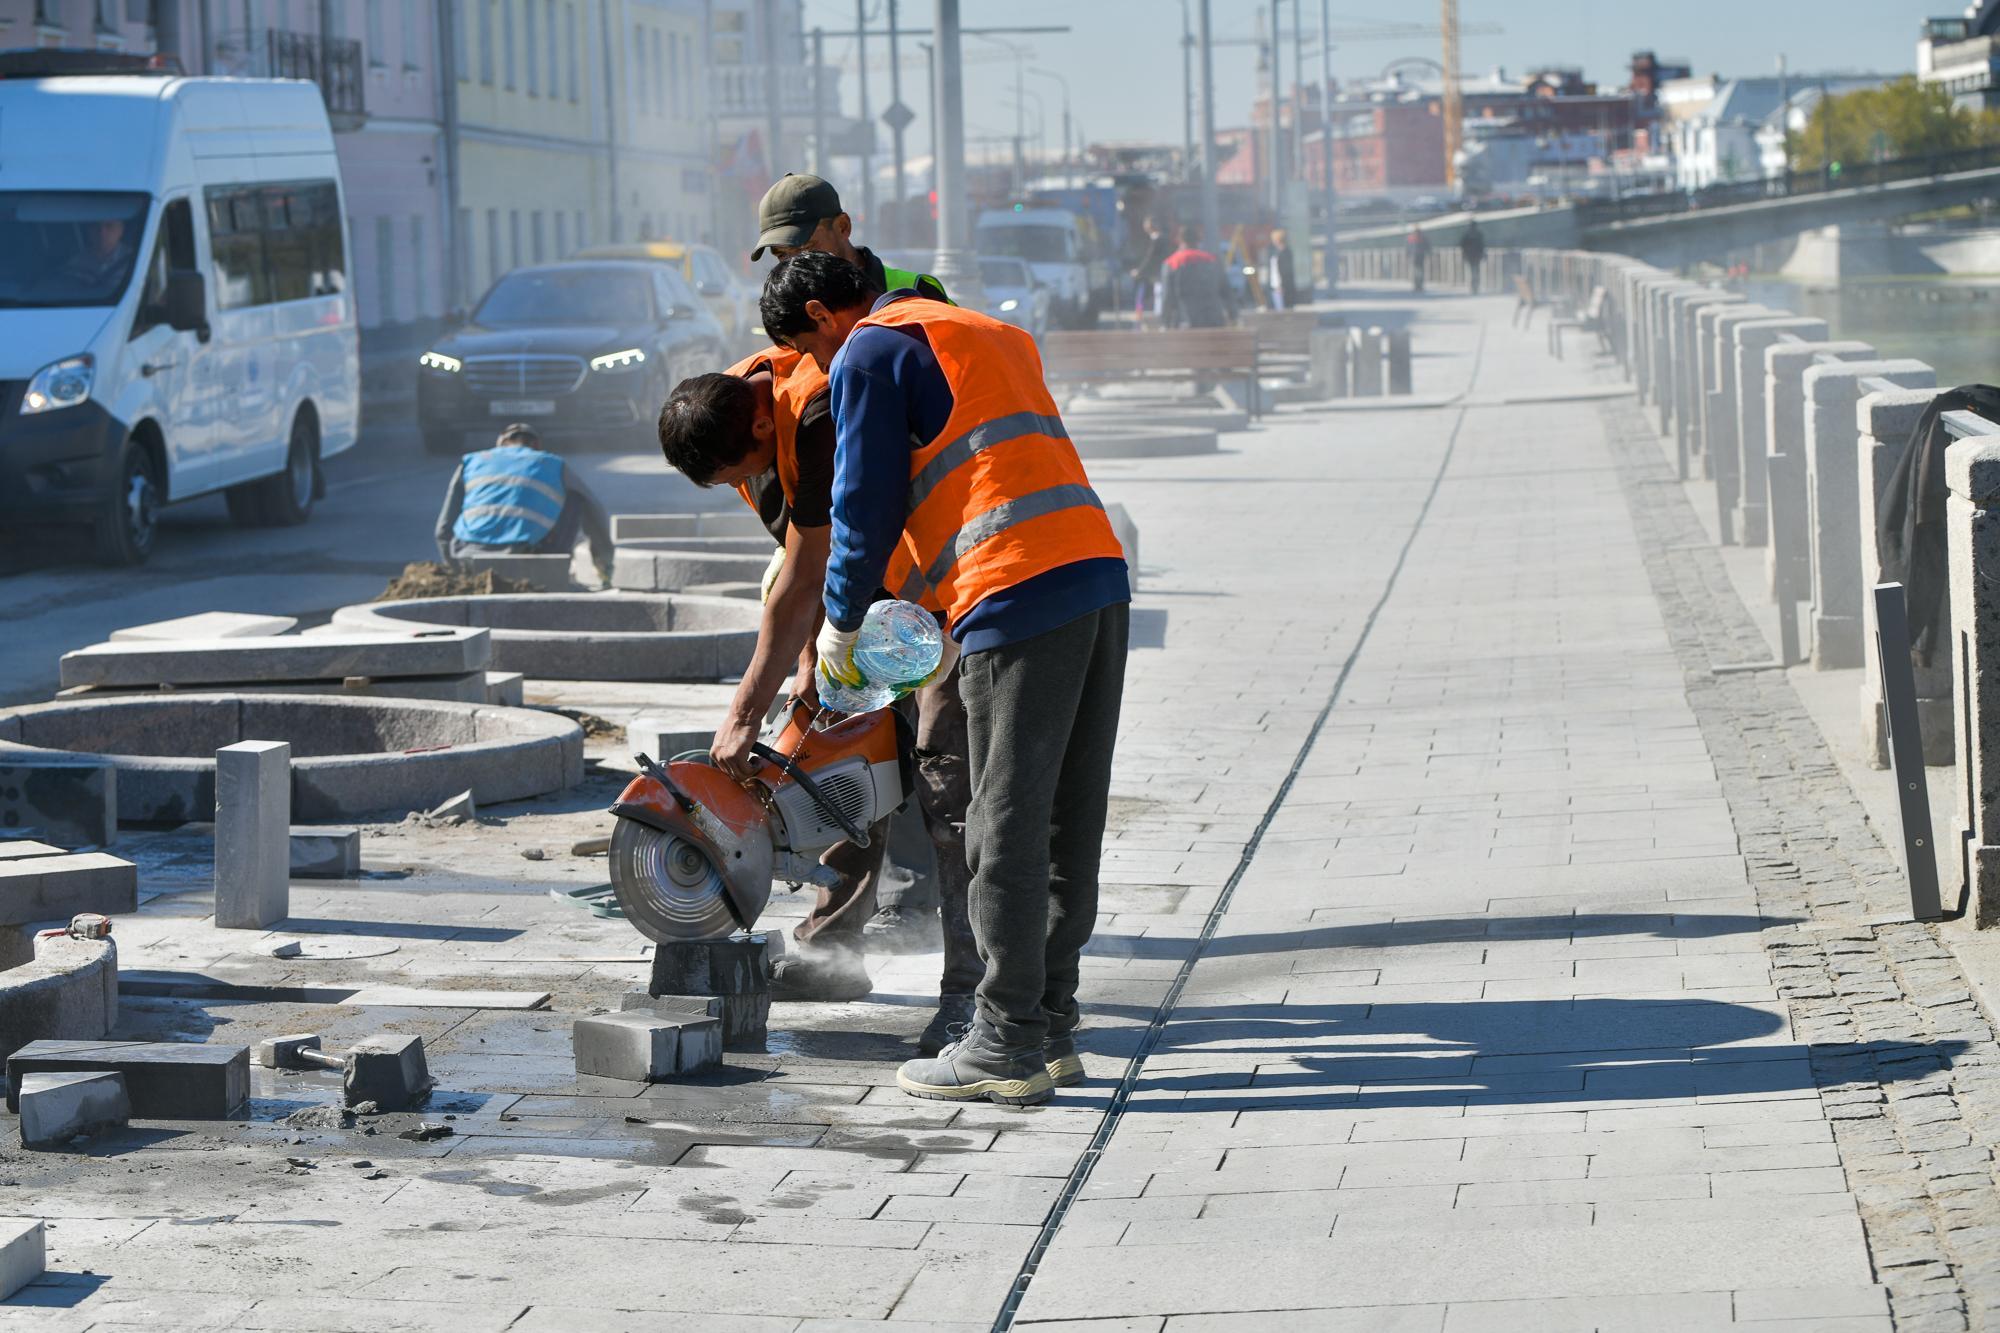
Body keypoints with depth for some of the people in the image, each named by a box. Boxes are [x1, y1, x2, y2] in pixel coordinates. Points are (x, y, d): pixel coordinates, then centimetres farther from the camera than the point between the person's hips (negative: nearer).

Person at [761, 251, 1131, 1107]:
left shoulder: (870, 355, 2)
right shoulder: (989, 336, 28)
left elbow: (867, 507, -1)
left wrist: (841, 625, 14)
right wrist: (959, 618, 30)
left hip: (1019, 597, -9)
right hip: (1100, 578, 9)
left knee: (1006, 828, -4)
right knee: (1069, 824, 11)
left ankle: (1008, 1045, -2)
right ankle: (1049, 1031, 16)